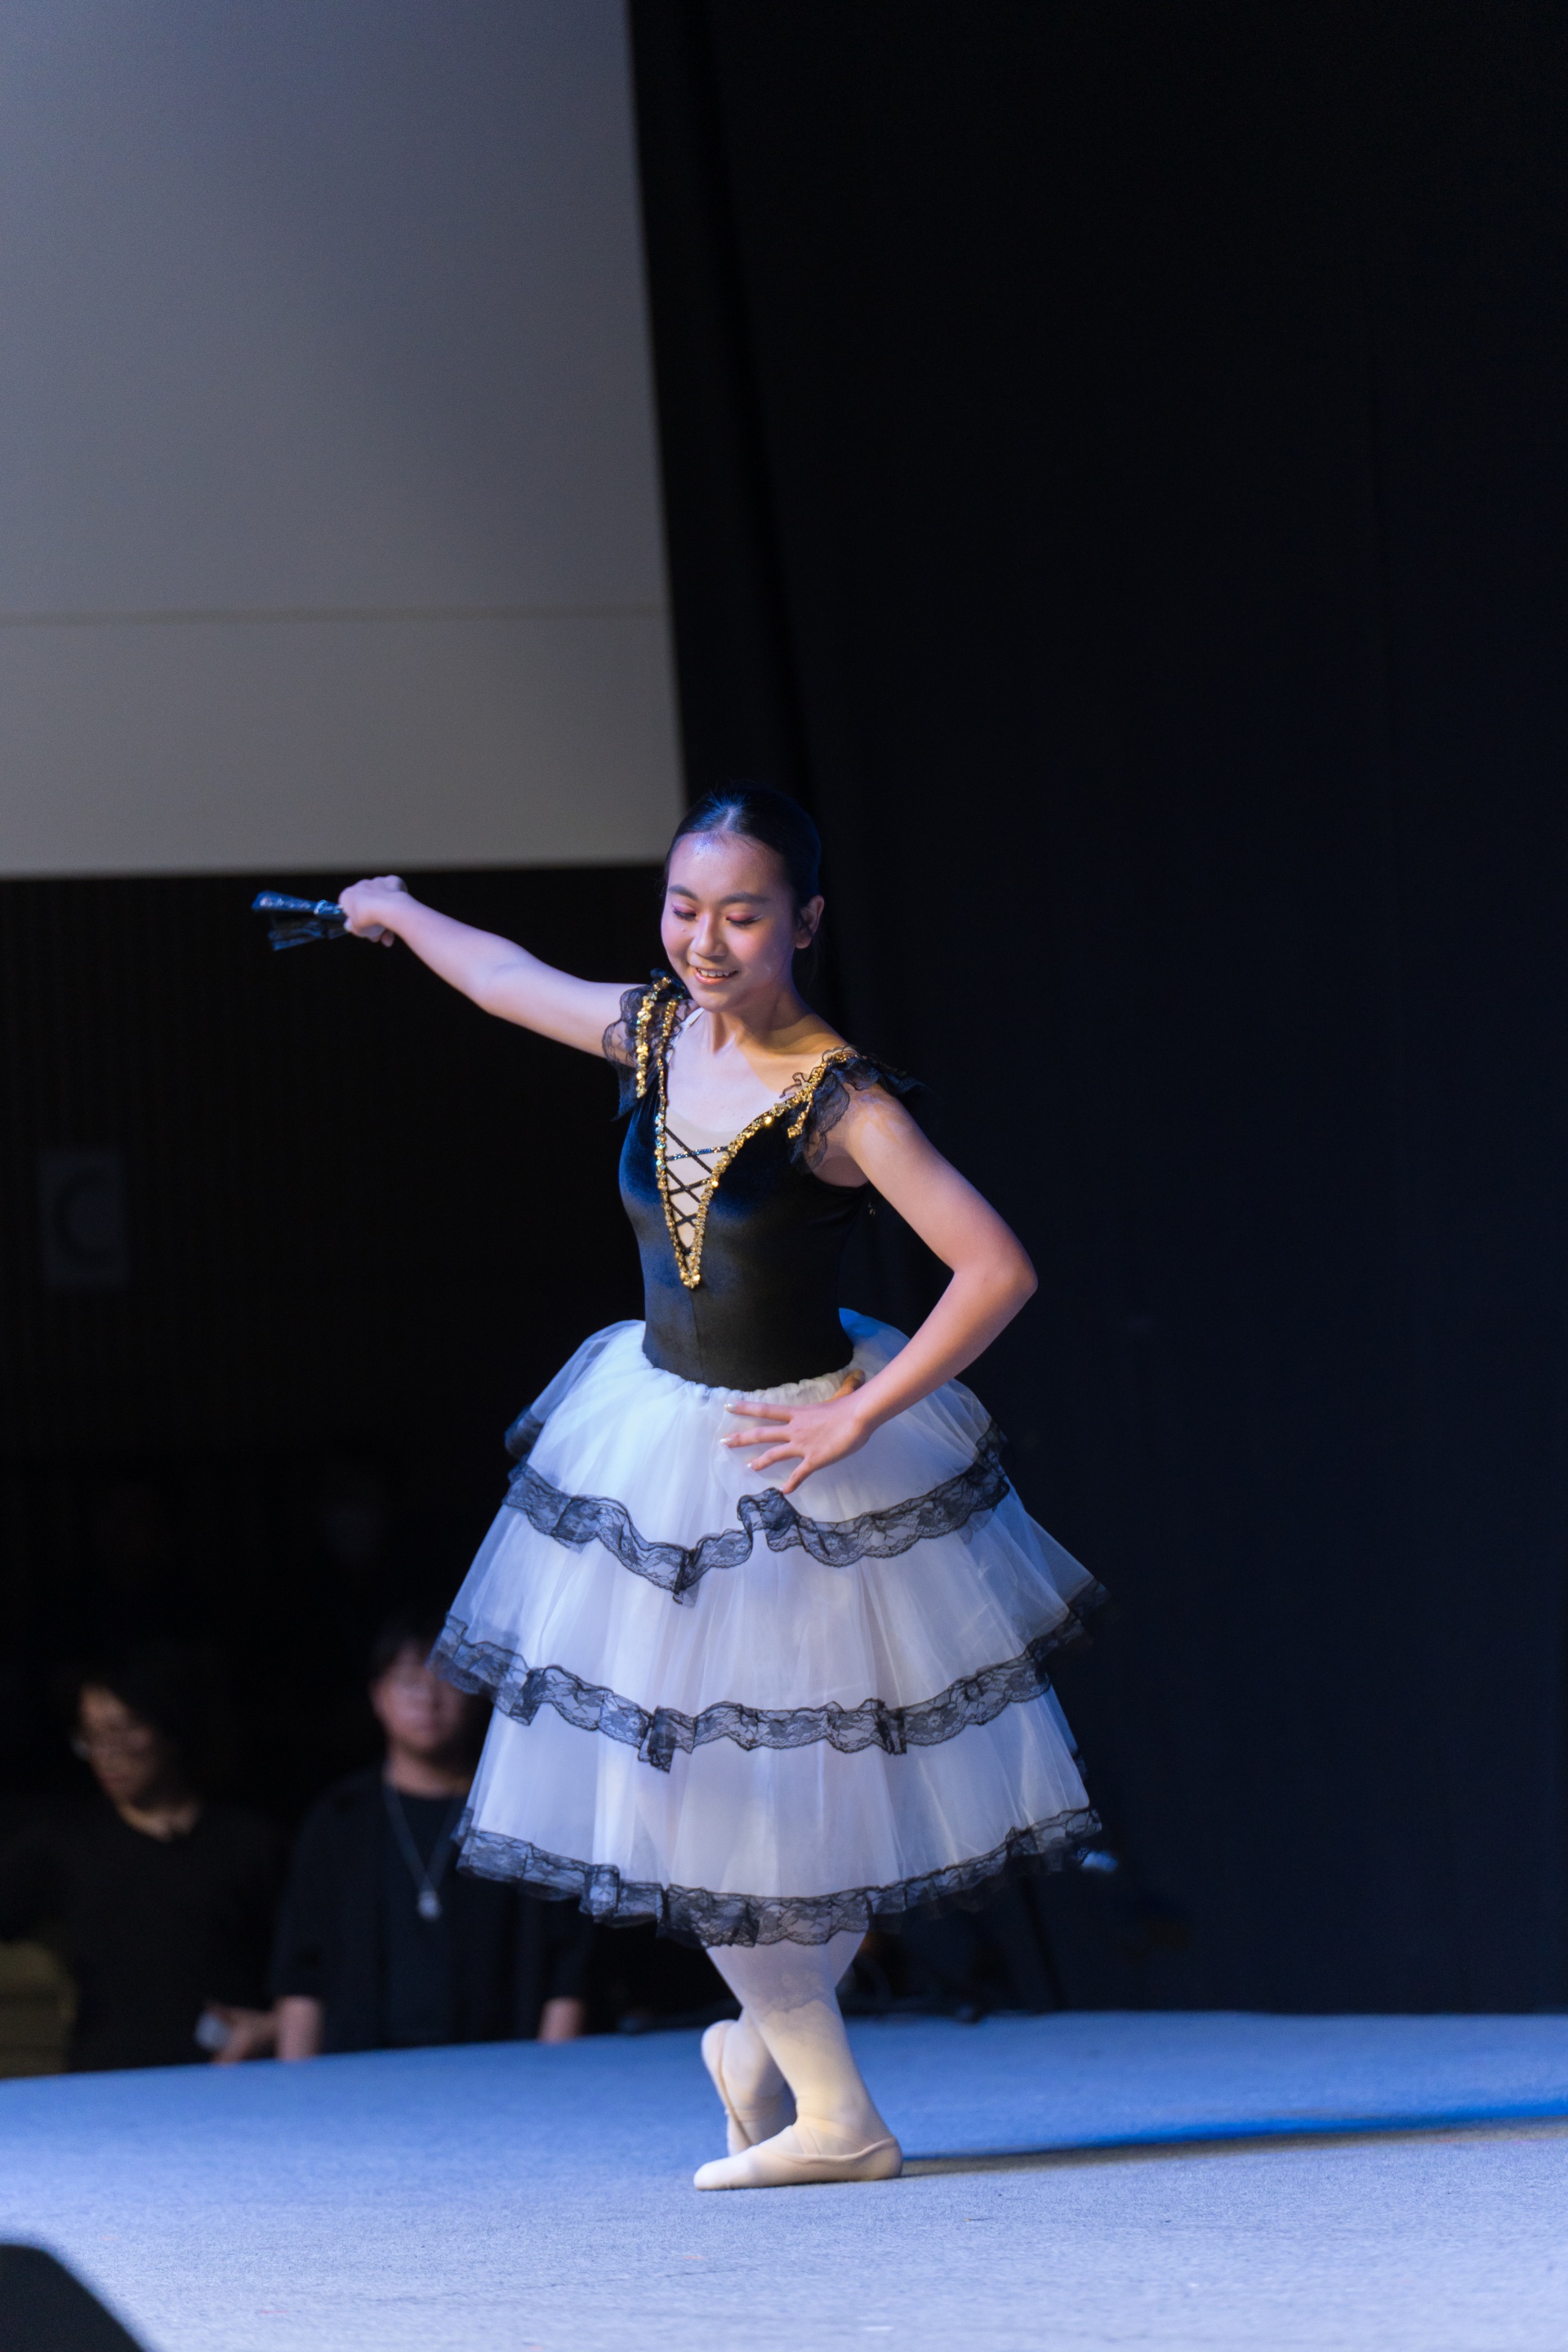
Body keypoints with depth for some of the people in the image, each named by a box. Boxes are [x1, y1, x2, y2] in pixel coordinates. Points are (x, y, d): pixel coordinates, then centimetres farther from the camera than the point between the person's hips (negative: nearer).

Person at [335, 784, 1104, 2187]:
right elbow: (505, 976, 19)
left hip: (799, 1455, -6)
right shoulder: (649, 1033, -3)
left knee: (818, 1774, -3)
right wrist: (399, 912, 37)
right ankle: (828, 2112, 24)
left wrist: (858, 1419, -21)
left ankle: (781, 2033, 22)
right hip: (658, 1434, 6)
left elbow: (998, 1272, -24)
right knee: (686, 1773, 10)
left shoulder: (837, 1102, -20)